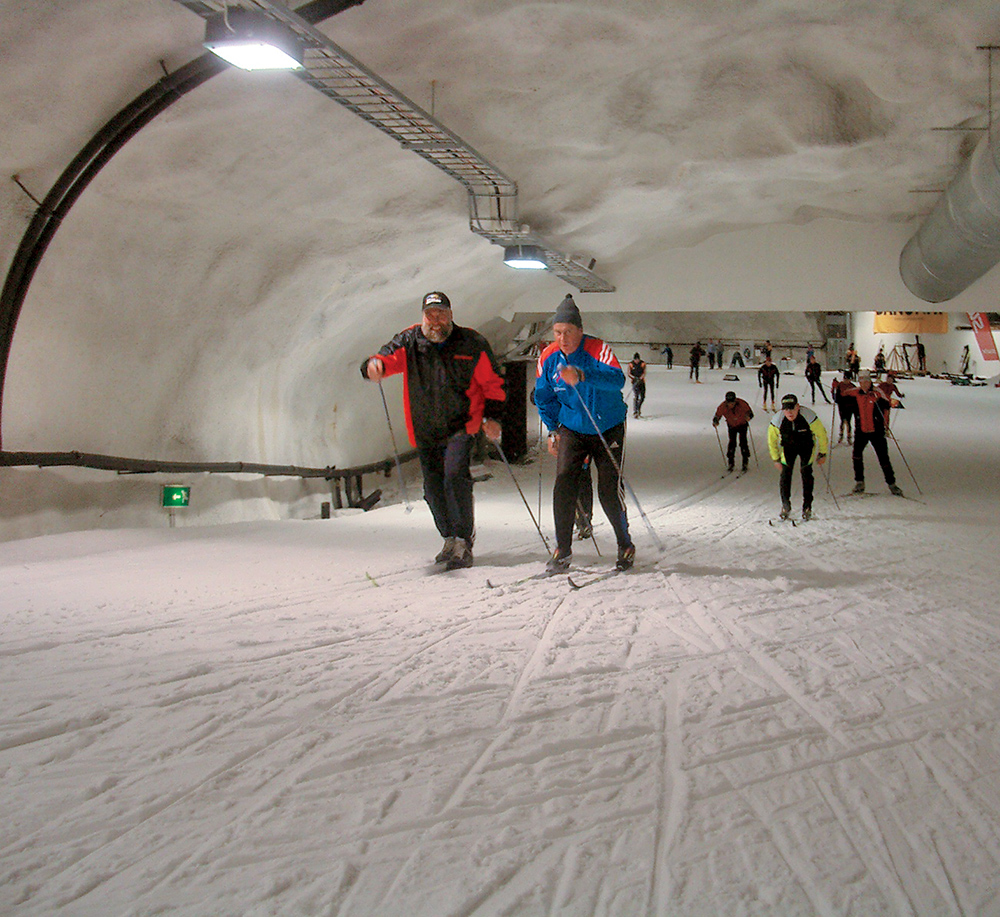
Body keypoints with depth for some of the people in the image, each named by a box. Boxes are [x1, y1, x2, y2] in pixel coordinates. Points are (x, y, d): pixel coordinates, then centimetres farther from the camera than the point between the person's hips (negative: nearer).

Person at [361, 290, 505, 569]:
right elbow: (389, 356, -14)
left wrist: (492, 417, -4)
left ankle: (464, 542, -14)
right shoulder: (409, 341, 2)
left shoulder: (471, 343, -1)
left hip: (461, 426, -3)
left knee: (455, 476, -22)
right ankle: (450, 539, 28)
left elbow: (493, 383, 6)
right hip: (426, 430, 4)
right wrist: (374, 366, -38)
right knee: (433, 488, 7)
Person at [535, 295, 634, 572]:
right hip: (571, 431, 3)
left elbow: (617, 379, -41)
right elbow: (543, 397, 11)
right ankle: (563, 549, -2)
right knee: (564, 484, -13)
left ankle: (625, 546, 18)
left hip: (608, 430, -3)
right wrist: (553, 430, 9)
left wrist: (581, 376, -54)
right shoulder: (548, 357, -6)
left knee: (609, 492, -4)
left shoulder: (598, 350, -21)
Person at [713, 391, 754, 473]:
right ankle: (730, 462, 7)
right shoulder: (722, 407, -26)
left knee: (743, 442, -11)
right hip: (731, 426, 2)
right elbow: (717, 416, -16)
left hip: (742, 425, -2)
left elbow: (750, 413, -18)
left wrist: (748, 417, -42)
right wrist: (715, 422, -39)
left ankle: (745, 463, 0)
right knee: (732, 442, -7)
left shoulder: (742, 404, -30)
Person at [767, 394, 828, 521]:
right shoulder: (777, 421, -26)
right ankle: (786, 507, 4)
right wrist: (776, 459, 0)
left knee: (806, 472, -12)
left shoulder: (809, 417, -31)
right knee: (786, 473, -11)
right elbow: (772, 440, -7)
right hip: (788, 447, 1)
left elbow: (821, 434, -13)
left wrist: (822, 453, -5)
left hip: (806, 445, -1)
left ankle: (807, 507, -1)